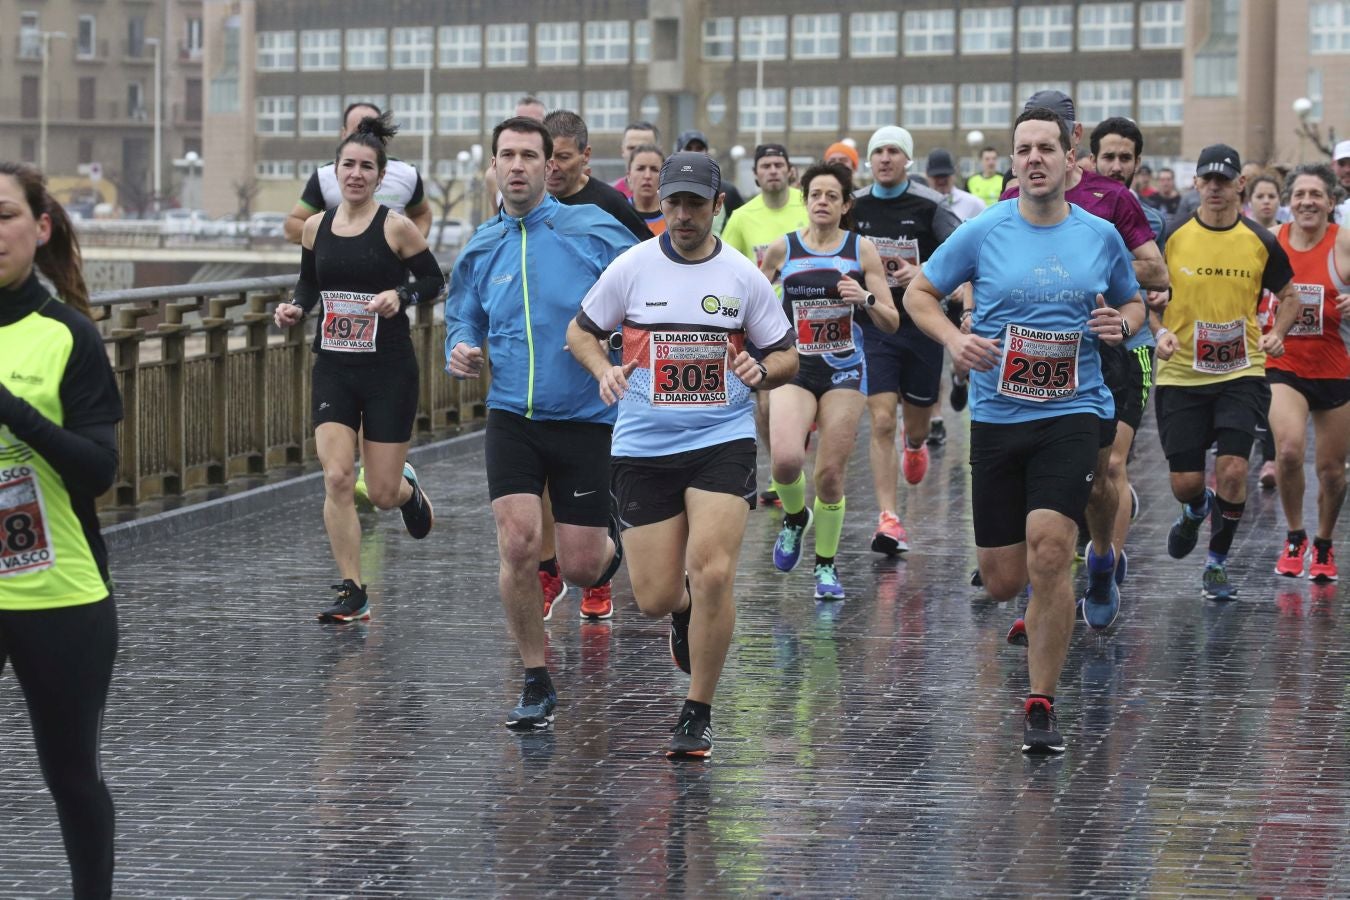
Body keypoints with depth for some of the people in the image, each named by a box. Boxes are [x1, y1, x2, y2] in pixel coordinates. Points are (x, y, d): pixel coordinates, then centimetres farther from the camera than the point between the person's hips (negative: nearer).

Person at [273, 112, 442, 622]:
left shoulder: (396, 227, -7)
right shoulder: (317, 228, 4)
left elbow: (433, 280, 1)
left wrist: (400, 295, -17)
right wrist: (295, 309, -2)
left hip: (389, 371, -3)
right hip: (334, 369, 3)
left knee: (382, 495, 1)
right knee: (336, 478, -11)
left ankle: (407, 488, 41)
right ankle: (352, 595, 0)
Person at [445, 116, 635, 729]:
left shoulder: (595, 229, -5)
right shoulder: (480, 250, 7)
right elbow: (463, 323, 21)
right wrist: (460, 353, -2)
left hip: (586, 419, -2)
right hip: (512, 419, 2)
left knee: (580, 567, -2)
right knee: (518, 544, -15)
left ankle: (613, 549, 38)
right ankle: (537, 686, 1)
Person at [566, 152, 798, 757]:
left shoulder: (743, 276, 2)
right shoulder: (632, 268, 1)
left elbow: (787, 356, 9)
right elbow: (580, 330, 11)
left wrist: (762, 371, -13)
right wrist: (604, 369, -9)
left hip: (722, 441, -1)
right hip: (644, 446, 1)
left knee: (712, 574, -18)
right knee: (655, 598, 0)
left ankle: (697, 715, -1)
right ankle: (686, 608, 41)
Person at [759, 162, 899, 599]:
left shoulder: (862, 249, 0)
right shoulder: (782, 249, 2)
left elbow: (892, 323, 2)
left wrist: (866, 299, -17)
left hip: (844, 371, 0)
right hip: (794, 370, 0)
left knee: (830, 473, -2)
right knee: (786, 460, -22)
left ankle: (826, 565, 18)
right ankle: (794, 517, 11)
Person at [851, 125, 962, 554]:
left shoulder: (929, 205, -6)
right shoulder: (855, 207, 2)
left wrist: (923, 273, -21)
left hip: (922, 326, -1)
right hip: (874, 327, 1)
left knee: (917, 419, 14)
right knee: (881, 422, -12)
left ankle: (915, 448, 53)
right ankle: (888, 520, -13)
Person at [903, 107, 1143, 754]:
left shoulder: (1100, 236, 4)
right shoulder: (983, 233, -1)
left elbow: (1133, 303, 19)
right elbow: (918, 293, 8)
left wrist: (1120, 323, -4)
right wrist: (953, 338, -11)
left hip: (1071, 415, -1)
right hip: (996, 416, 1)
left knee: (1049, 551, -20)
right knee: (1002, 583, 3)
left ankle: (1041, 704, -8)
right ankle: (1039, 623, 43)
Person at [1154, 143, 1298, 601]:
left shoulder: (1261, 242, 0)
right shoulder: (1171, 236, -4)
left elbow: (1288, 295, 13)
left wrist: (1276, 333, -5)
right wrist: (1159, 332, -13)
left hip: (1241, 372, 0)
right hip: (1181, 373, 0)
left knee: (1233, 469, -13)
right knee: (1185, 481, 0)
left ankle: (1217, 563, 8)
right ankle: (1195, 511, 40)